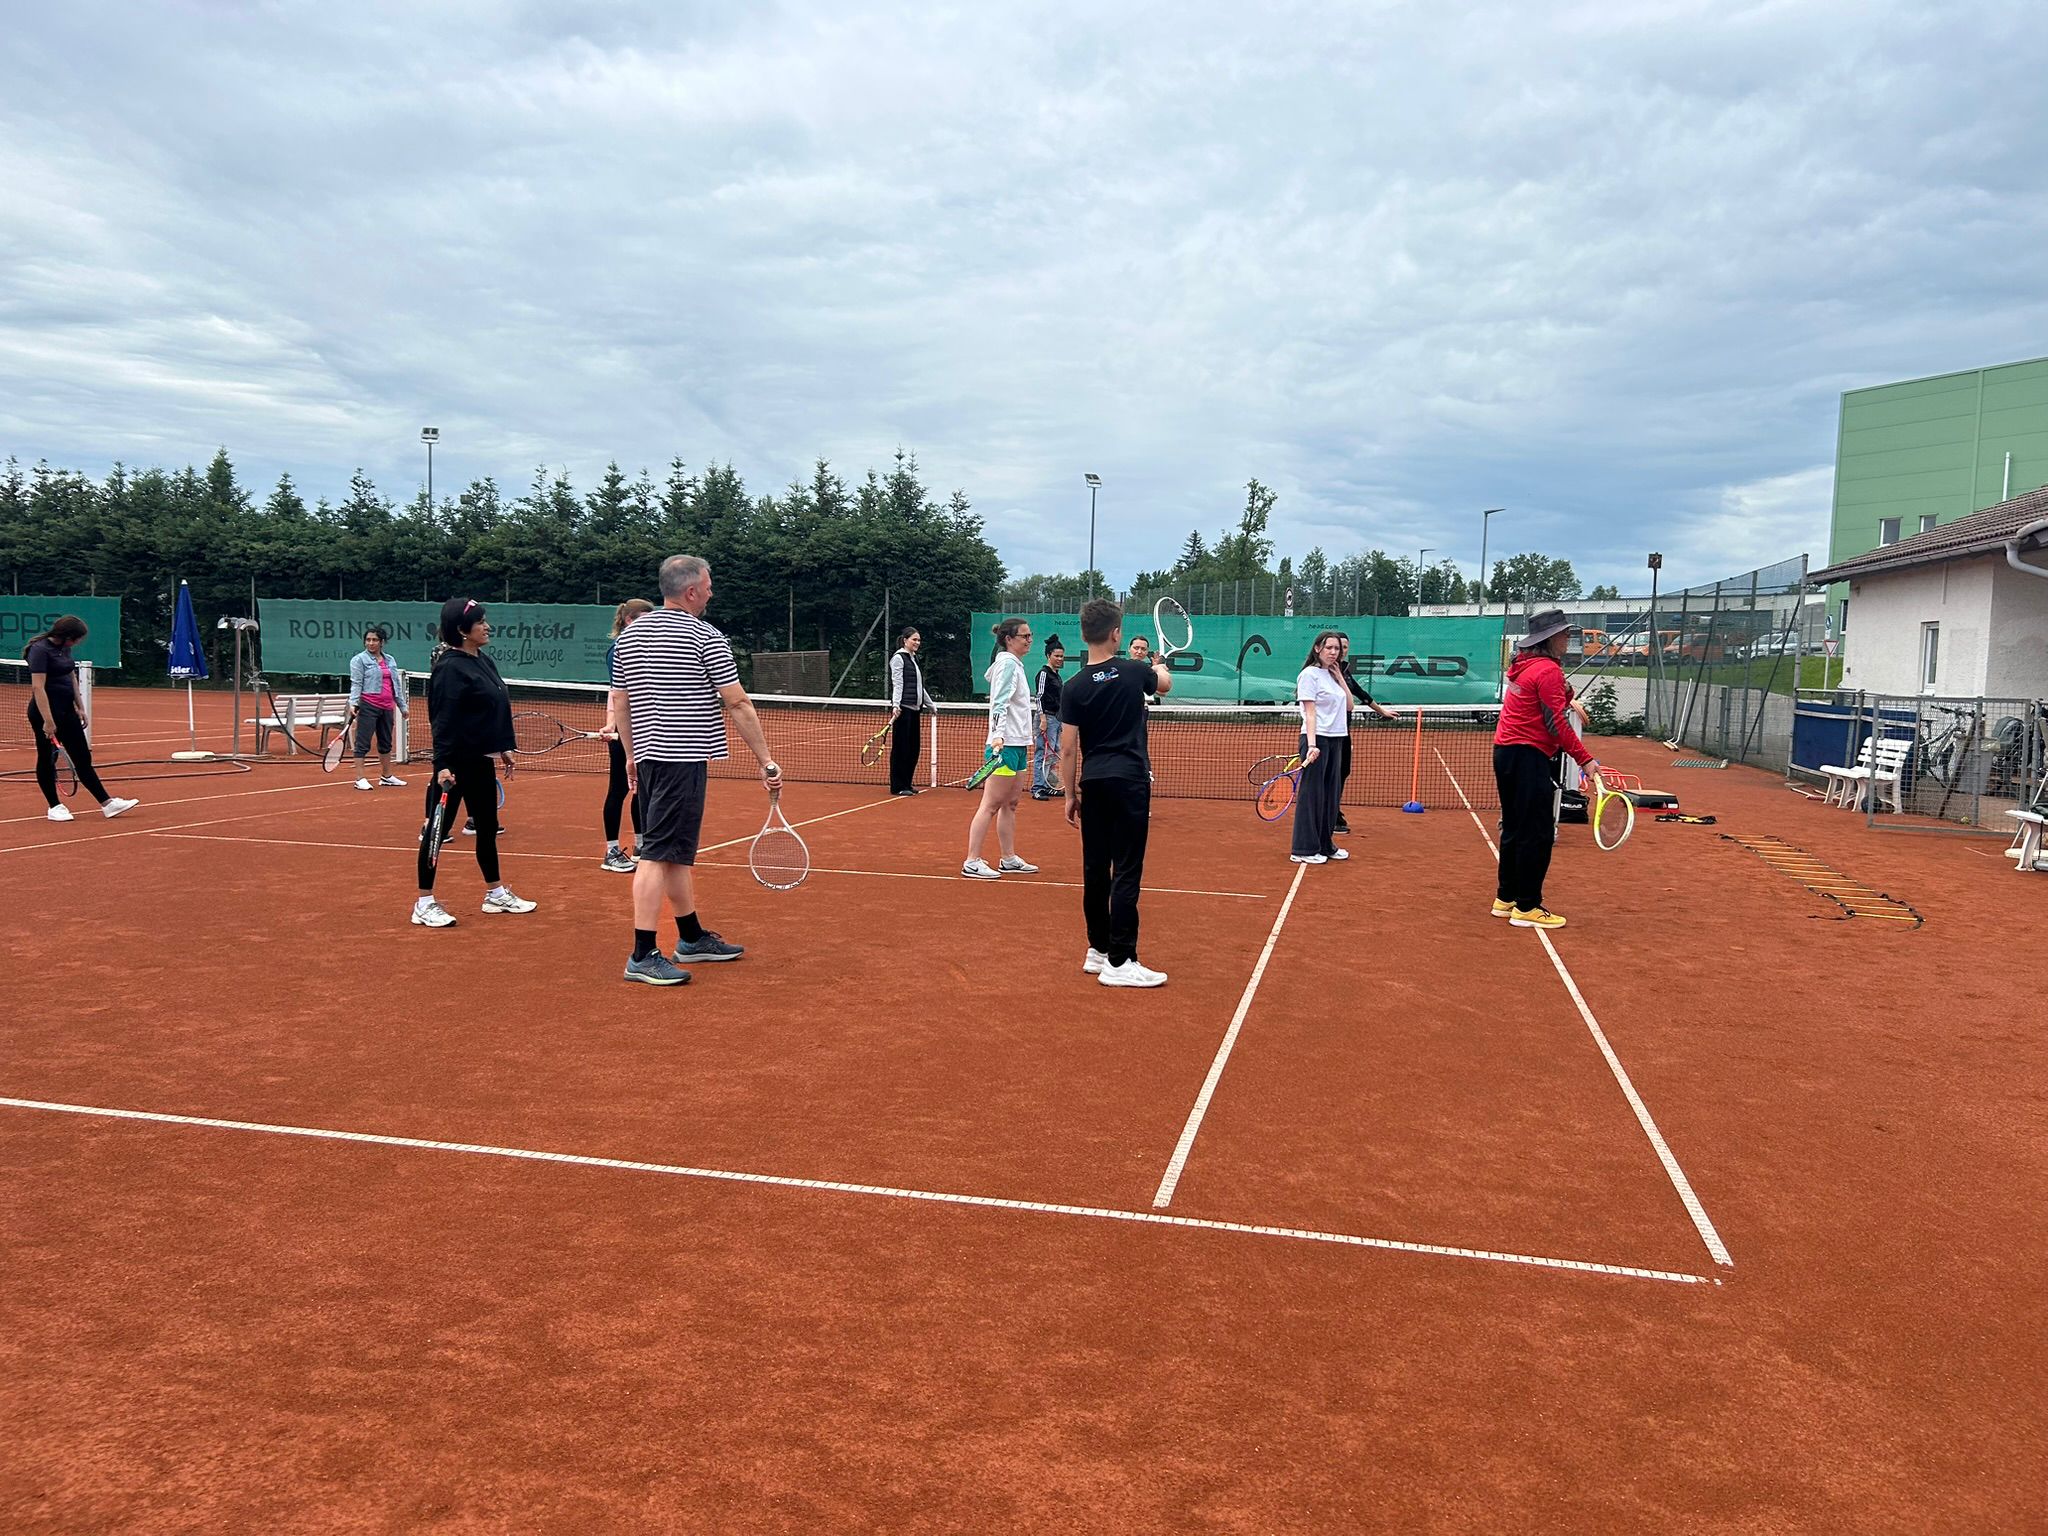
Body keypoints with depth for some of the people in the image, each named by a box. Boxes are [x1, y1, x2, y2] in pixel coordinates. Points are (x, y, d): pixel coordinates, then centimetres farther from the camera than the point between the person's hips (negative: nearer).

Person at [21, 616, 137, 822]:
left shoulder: (65, 648, 9)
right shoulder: (40, 650, -17)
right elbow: (38, 687, -22)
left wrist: (79, 707, 15)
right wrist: (48, 721, -25)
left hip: (67, 710, 8)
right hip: (45, 711, -8)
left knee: (83, 759, 8)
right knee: (47, 759, 6)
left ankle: (107, 804, 8)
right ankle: (54, 806, 16)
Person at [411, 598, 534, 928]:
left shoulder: (485, 662, 11)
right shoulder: (450, 667, -16)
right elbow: (443, 720, -21)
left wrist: (504, 749, 21)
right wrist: (442, 765, -26)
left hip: (481, 761, 9)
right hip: (455, 763, -9)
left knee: (487, 827, 17)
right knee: (438, 828, -1)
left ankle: (495, 894, 30)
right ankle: (424, 904, 7)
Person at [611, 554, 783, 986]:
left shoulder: (628, 634, 11)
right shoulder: (705, 637, -10)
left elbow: (619, 702, 16)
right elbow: (738, 705, -9)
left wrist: (631, 755, 24)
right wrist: (766, 762, -5)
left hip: (647, 756, 8)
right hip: (683, 758, -8)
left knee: (676, 852, 16)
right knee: (659, 854, -8)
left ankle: (692, 938, 28)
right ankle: (643, 956, -6)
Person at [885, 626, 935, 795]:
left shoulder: (914, 658, 20)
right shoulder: (898, 658, -5)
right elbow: (897, 684, -14)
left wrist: (930, 704, 30)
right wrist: (896, 705, -24)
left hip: (915, 709, 9)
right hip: (903, 709, -9)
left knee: (914, 747, 9)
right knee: (901, 747, -5)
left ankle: (907, 783, 17)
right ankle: (897, 786, 0)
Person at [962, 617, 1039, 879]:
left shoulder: (1015, 664, 16)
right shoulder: (1007, 664, -13)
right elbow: (1000, 703, -22)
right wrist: (998, 735, -33)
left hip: (1016, 745, 10)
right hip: (1005, 746, -10)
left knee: (1011, 803, 13)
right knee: (990, 805, -9)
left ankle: (1009, 860, 20)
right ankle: (972, 863, -7)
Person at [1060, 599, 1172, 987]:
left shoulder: (1074, 688, -2)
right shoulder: (1135, 671, -3)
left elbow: (1068, 750, -1)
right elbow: (1165, 683, 21)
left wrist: (1071, 795, 9)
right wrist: (1160, 667, 44)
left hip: (1093, 784, 3)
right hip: (1130, 781, -3)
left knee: (1095, 870, 12)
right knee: (1127, 872, -3)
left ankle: (1097, 951, 21)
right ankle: (1119, 962, -3)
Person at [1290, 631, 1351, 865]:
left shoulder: (1331, 675, 16)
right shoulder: (1310, 674, -8)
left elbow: (1348, 705, 15)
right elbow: (1310, 712, -15)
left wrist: (1339, 676, 11)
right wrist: (1312, 745, -25)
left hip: (1336, 740, 8)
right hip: (1317, 740, -8)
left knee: (1331, 794, 11)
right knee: (1311, 795, -5)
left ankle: (1326, 844, 20)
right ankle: (1304, 850, 0)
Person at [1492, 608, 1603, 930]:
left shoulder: (1523, 666, 14)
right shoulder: (1549, 670, -13)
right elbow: (1556, 722, -17)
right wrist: (1585, 759, -17)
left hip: (1505, 752, 10)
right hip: (1529, 756, -10)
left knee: (1514, 830, 15)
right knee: (1538, 834, -5)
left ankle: (1505, 899, 21)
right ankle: (1527, 907, -2)